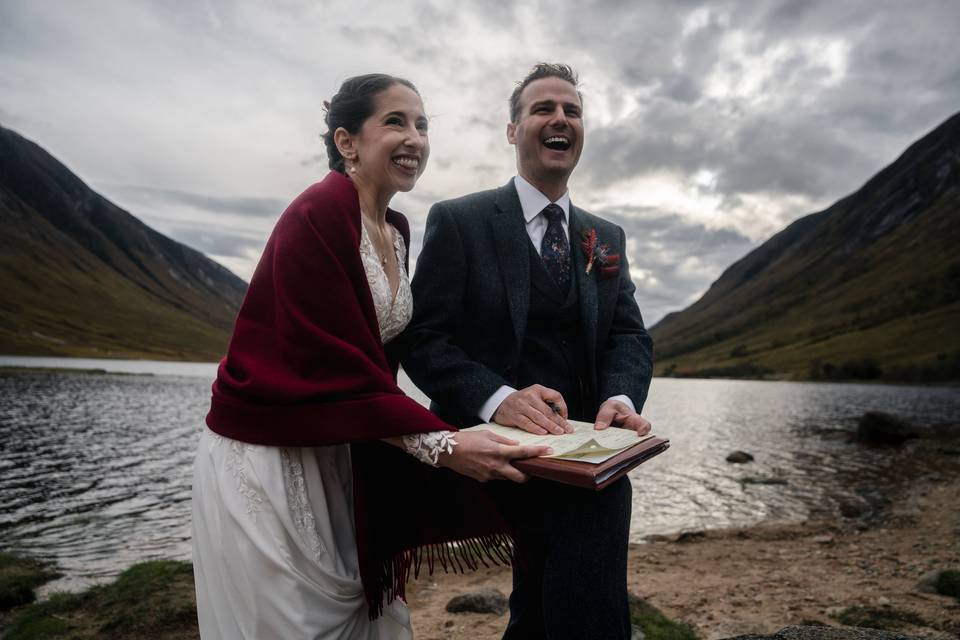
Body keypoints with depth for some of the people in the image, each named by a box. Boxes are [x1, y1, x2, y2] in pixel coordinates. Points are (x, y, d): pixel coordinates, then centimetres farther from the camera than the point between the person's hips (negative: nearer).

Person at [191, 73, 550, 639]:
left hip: (339, 460, 8)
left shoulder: (398, 231, 6)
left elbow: (378, 355, 8)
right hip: (265, 460, -8)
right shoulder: (318, 215, -19)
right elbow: (329, 362, -25)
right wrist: (440, 443, -29)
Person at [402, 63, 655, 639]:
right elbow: (423, 338, -8)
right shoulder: (458, 220, -1)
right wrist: (497, 399, -24)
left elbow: (630, 335, 8)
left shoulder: (608, 238, 14)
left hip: (584, 444, 5)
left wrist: (622, 396, -14)